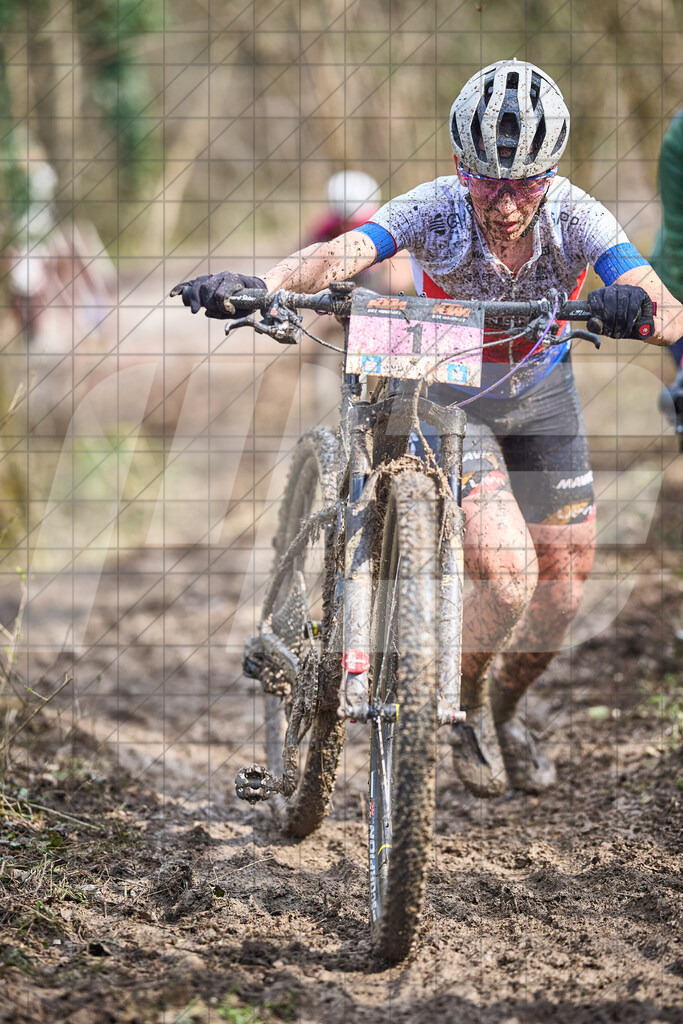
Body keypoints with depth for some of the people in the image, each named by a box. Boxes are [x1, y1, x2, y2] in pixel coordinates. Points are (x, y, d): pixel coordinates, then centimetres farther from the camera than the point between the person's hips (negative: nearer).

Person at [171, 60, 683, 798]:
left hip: (539, 392, 3)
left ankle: (505, 714, 36)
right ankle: (462, 705, 9)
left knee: (560, 587, 6)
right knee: (506, 577, -21)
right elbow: (340, 253, -47)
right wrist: (260, 284, -68)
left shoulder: (576, 217, -27)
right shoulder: (437, 210, -30)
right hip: (445, 395, -3)